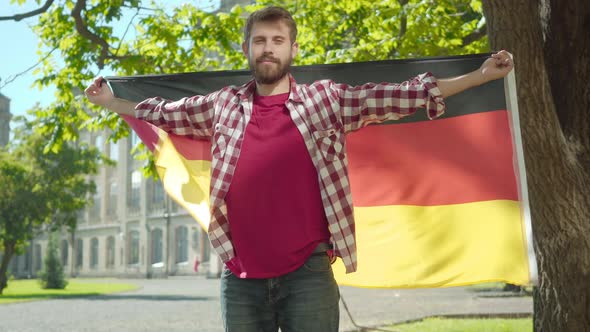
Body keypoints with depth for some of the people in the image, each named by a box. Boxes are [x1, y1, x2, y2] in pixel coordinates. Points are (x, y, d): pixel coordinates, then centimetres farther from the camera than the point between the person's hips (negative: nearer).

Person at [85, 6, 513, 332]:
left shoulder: (326, 100, 4)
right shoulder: (223, 106, 11)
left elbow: (401, 96, 2)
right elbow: (163, 114, 24)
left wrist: (481, 75, -1)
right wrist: (108, 101, 28)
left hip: (307, 274, -2)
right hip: (241, 278, 2)